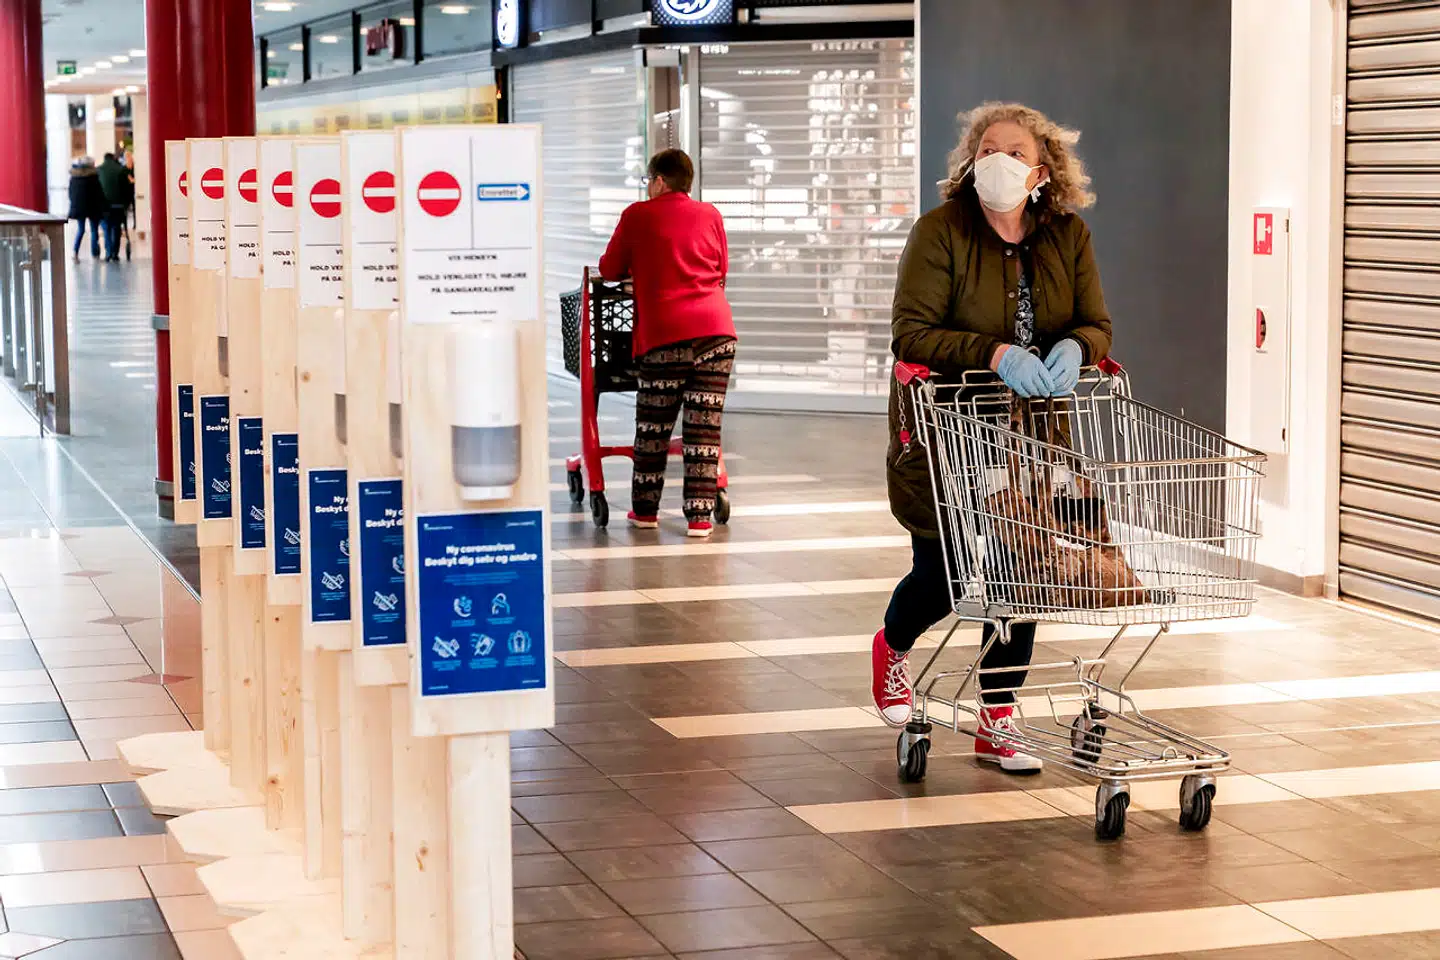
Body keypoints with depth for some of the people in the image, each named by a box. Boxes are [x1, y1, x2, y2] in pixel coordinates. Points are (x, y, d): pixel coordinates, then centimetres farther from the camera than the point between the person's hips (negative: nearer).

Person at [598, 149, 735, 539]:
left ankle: (645, 510, 18)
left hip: (665, 335, -2)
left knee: (653, 426, 10)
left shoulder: (638, 215, 6)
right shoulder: (710, 215, 14)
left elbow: (609, 270, 13)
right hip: (717, 330, 2)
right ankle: (700, 516, 0)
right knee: (705, 426, 2)